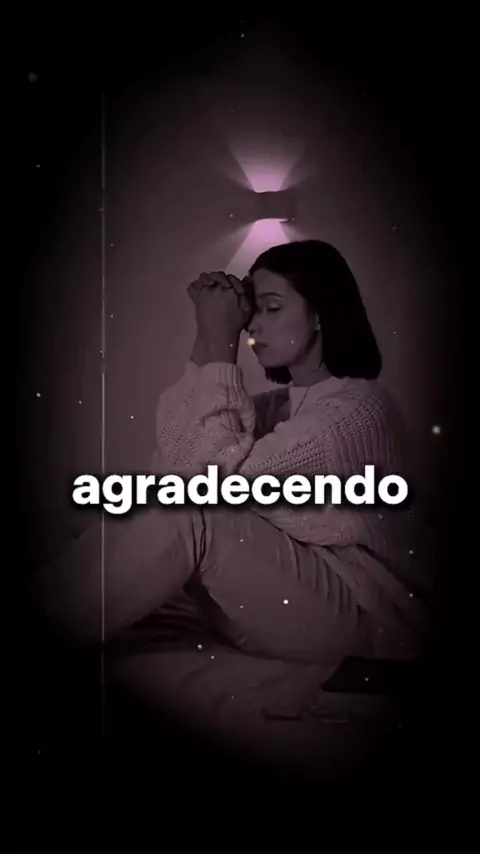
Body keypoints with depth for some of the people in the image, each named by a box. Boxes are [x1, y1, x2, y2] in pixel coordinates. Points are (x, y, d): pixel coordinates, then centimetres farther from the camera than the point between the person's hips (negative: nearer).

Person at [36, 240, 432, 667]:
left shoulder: (358, 407, -15)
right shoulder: (280, 403, 10)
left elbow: (226, 477, -25)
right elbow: (173, 468, -5)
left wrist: (221, 346, -20)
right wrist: (206, 343, -8)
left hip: (366, 621, -8)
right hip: (288, 604, 8)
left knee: (189, 515, -25)